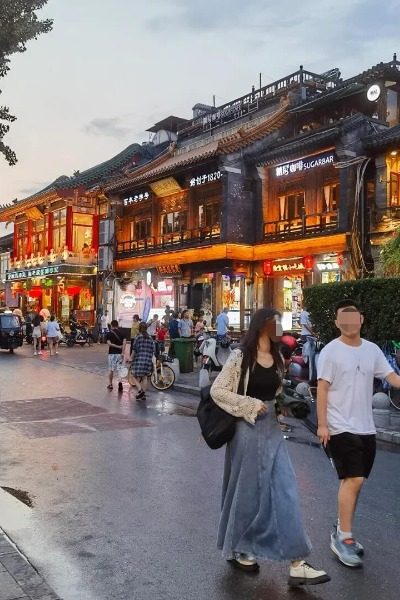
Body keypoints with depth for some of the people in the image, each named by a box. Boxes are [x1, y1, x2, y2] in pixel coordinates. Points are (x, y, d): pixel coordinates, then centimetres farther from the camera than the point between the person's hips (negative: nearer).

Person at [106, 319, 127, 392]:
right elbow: (124, 342, -9)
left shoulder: (109, 333, -3)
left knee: (111, 369, 11)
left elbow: (109, 343, -15)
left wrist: (118, 346, -11)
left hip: (112, 353, -2)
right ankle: (120, 382, -19)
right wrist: (123, 352, -12)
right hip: (120, 353, 2)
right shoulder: (121, 332, 4)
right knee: (119, 369, 4)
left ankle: (110, 384, 22)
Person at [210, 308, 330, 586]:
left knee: (285, 490, 2)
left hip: (272, 429, 6)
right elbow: (217, 390, -13)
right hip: (248, 429, -6)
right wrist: (250, 405, -18)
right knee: (247, 491, 7)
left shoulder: (278, 358, 9)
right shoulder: (240, 357, -12)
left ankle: (297, 564, 11)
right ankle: (238, 550, 30)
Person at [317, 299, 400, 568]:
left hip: (366, 427, 6)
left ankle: (342, 530, 27)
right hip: (341, 427, -6)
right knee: (353, 480, -11)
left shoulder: (372, 349, 6)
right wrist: (322, 424, -13)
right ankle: (343, 538, 1)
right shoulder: (331, 351, -9)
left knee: (354, 481, 13)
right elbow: (322, 389, -10)